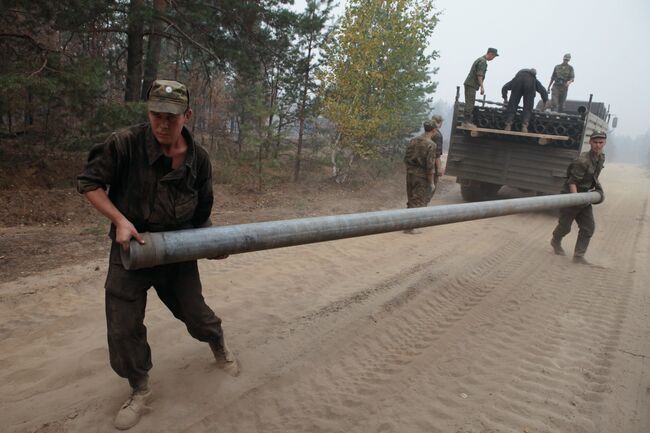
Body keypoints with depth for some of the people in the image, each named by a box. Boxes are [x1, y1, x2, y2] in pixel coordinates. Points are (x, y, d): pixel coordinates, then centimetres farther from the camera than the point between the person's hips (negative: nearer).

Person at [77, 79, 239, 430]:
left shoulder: (198, 159, -8)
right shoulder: (125, 143, -19)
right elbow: (88, 182, -9)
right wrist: (120, 220, -20)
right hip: (131, 248, -1)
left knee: (195, 314, 11)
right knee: (124, 328, 4)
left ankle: (219, 346, 45)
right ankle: (139, 390, 28)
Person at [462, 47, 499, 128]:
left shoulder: (480, 59, 21)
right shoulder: (483, 61, -11)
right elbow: (479, 75, -18)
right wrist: (482, 87, -19)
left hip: (469, 84, 10)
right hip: (471, 85, -10)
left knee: (469, 103, 9)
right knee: (470, 103, -11)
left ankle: (466, 121, 11)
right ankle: (466, 122, -13)